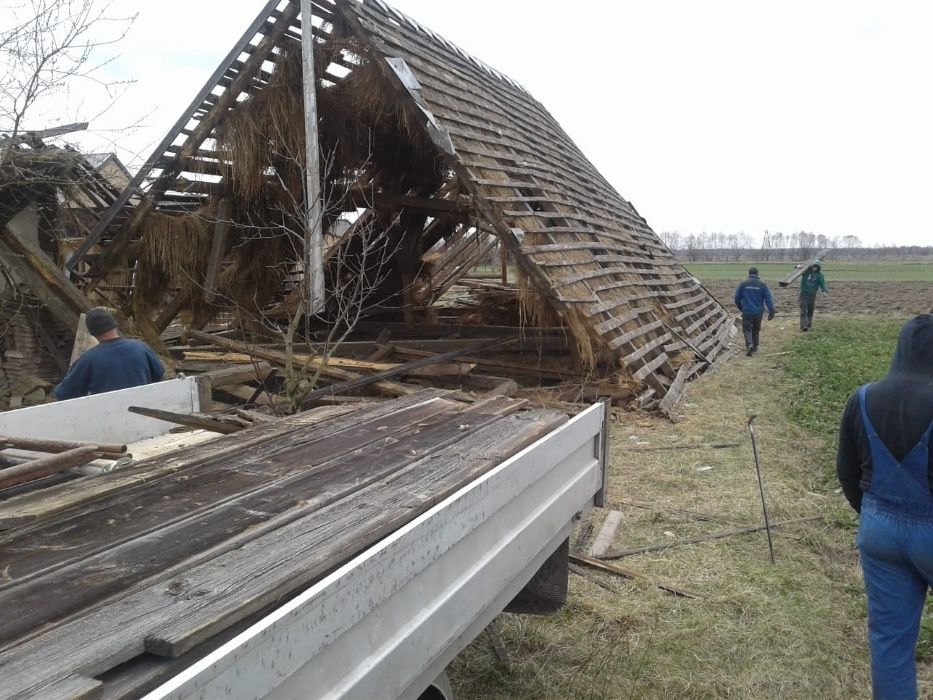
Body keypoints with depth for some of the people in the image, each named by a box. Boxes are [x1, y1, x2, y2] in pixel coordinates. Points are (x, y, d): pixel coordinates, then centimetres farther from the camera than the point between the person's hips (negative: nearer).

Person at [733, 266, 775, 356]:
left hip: (747, 312, -2)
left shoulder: (743, 284, -2)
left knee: (747, 329, 1)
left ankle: (749, 344, -23)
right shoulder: (763, 285, -2)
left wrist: (741, 308, 19)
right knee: (756, 329, 16)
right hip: (758, 312, 2)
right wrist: (771, 311, -4)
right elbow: (768, 299, -6)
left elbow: (737, 298, 4)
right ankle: (754, 348, 23)